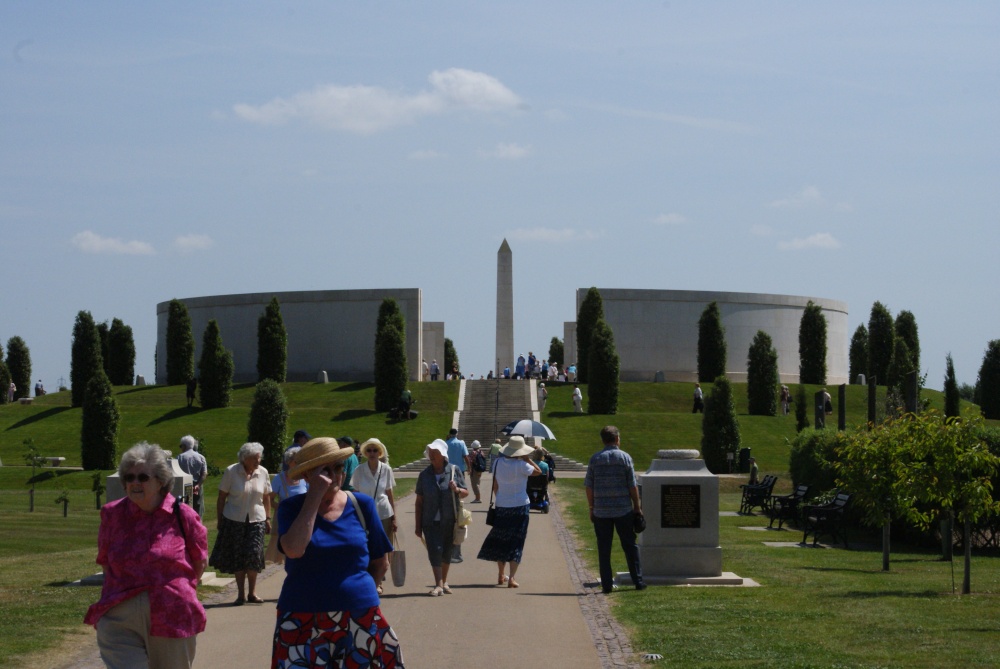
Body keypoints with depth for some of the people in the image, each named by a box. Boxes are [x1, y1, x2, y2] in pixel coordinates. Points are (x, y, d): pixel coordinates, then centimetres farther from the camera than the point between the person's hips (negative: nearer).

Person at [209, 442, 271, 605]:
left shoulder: (263, 473, 1)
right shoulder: (231, 472, -7)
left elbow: (266, 497, 11)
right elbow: (222, 497, -2)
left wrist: (268, 518, 8)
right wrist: (220, 520, -2)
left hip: (256, 520, 2)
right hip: (234, 520, -1)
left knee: (254, 555, -7)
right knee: (238, 557, 2)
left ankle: (252, 593, 7)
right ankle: (241, 595, 10)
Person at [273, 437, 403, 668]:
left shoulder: (362, 505, 4)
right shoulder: (291, 508, 0)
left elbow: (381, 563, 11)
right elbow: (294, 550, -20)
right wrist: (315, 496, -16)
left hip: (359, 618, 1)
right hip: (304, 621, -1)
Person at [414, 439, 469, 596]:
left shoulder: (454, 471, 1)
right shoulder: (425, 475, 2)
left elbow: (465, 493, 6)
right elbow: (419, 502, 5)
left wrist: (457, 490, -18)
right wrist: (418, 525, 2)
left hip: (450, 521, 1)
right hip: (431, 522, -1)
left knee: (447, 552, 10)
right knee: (435, 550, -14)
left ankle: (444, 582, 28)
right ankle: (438, 584, -16)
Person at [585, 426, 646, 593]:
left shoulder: (595, 459, 1)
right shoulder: (625, 457, -3)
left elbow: (588, 486, 1)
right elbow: (632, 486, -3)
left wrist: (591, 508, 10)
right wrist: (637, 507, 5)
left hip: (601, 510, 1)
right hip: (623, 509, -1)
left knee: (604, 549, 4)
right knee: (630, 546, 8)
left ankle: (607, 584, 3)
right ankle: (638, 581, 9)